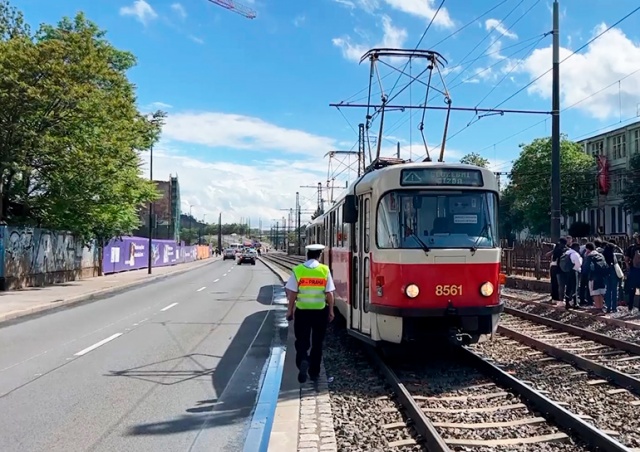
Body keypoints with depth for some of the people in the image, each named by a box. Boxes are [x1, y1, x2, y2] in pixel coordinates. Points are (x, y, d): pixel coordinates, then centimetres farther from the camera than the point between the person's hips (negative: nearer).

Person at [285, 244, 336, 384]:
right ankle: (314, 372, 19)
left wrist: (290, 310, 7)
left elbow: (292, 293, -5)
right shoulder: (325, 270, -6)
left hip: (302, 311, 0)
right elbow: (329, 293, -4)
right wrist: (331, 311, 7)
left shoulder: (297, 270, -6)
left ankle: (302, 361, -15)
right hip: (320, 311, 1)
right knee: (317, 342, 14)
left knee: (301, 341, 11)